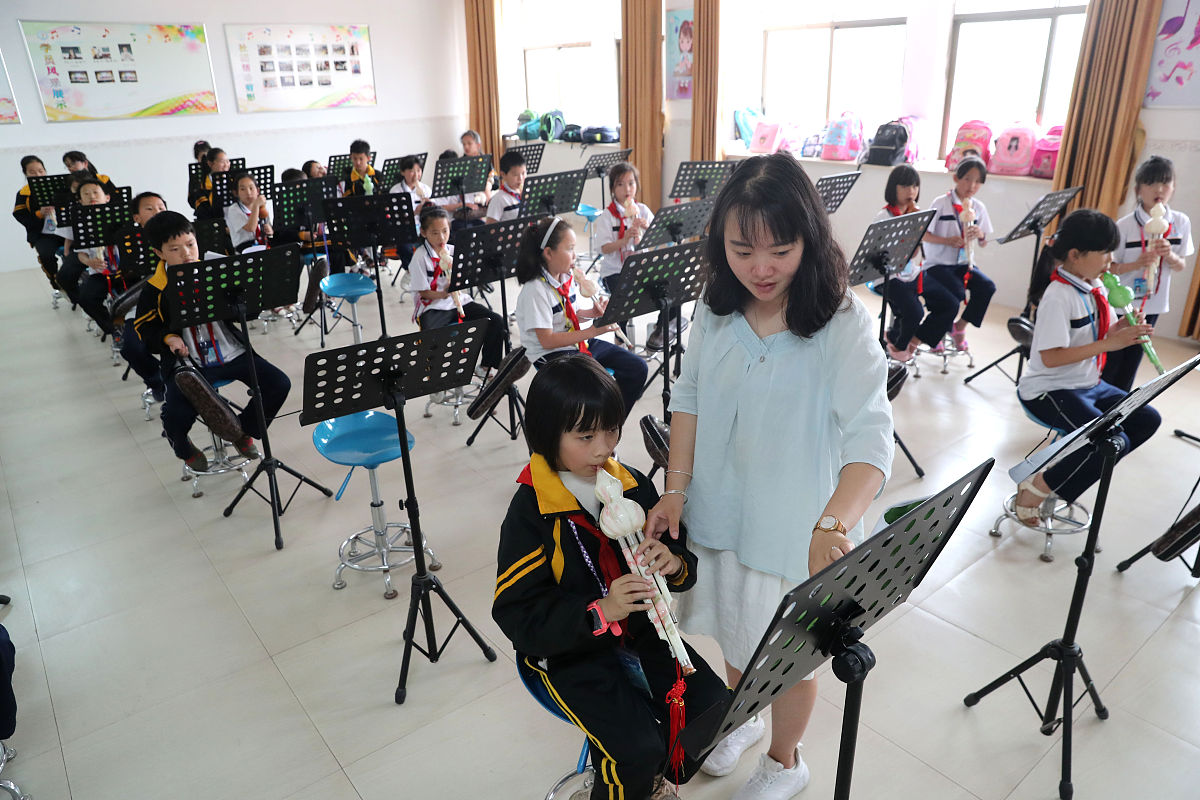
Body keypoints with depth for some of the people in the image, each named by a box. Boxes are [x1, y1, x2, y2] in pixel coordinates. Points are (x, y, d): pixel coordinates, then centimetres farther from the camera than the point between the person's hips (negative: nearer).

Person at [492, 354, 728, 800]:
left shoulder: (633, 485, -2)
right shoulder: (529, 513, -17)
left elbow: (682, 557, 6)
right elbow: (516, 614, -18)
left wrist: (675, 564, -19)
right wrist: (598, 612, -30)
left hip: (640, 631, 5)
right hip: (568, 652, -5)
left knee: (712, 708, -8)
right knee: (637, 750, -20)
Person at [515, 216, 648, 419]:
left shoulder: (567, 278, 6)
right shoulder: (534, 290, -19)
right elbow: (546, 340, -22)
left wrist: (592, 313, -2)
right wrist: (592, 331, -25)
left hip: (578, 342, 9)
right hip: (550, 355, -8)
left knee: (637, 368, -1)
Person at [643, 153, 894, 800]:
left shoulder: (842, 323, -22)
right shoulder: (717, 306, -6)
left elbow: (870, 437, -30)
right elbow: (688, 397, 2)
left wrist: (834, 524, -46)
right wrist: (675, 489, -6)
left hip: (793, 528, -4)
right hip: (716, 510, 5)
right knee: (733, 631, 26)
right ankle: (742, 716, 58)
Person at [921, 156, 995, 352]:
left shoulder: (979, 207, 9)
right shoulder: (941, 203, -5)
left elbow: (984, 244, 13)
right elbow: (923, 234, -10)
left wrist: (980, 234, -11)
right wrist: (948, 240, -24)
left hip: (964, 263, 5)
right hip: (938, 263, -5)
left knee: (987, 287, -21)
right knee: (957, 293, -29)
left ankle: (960, 326, 1)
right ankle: (935, 331, -1)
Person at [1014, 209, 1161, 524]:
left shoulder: (1096, 289, 5)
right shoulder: (1058, 296, -21)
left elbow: (1104, 335, 11)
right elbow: (1050, 357, -27)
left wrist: (1124, 329, -10)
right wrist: (1107, 343, -28)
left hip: (1089, 384, 9)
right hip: (1049, 390, -9)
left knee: (1147, 419, 1)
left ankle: (1071, 470, 9)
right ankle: (1036, 488, -5)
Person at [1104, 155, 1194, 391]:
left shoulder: (1181, 222, -1)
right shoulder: (1124, 226, -14)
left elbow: (1181, 266, 7)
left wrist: (1170, 255, -15)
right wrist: (1138, 263, -27)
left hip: (1152, 304, 4)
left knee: (1130, 365, 14)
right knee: (1109, 365, 2)